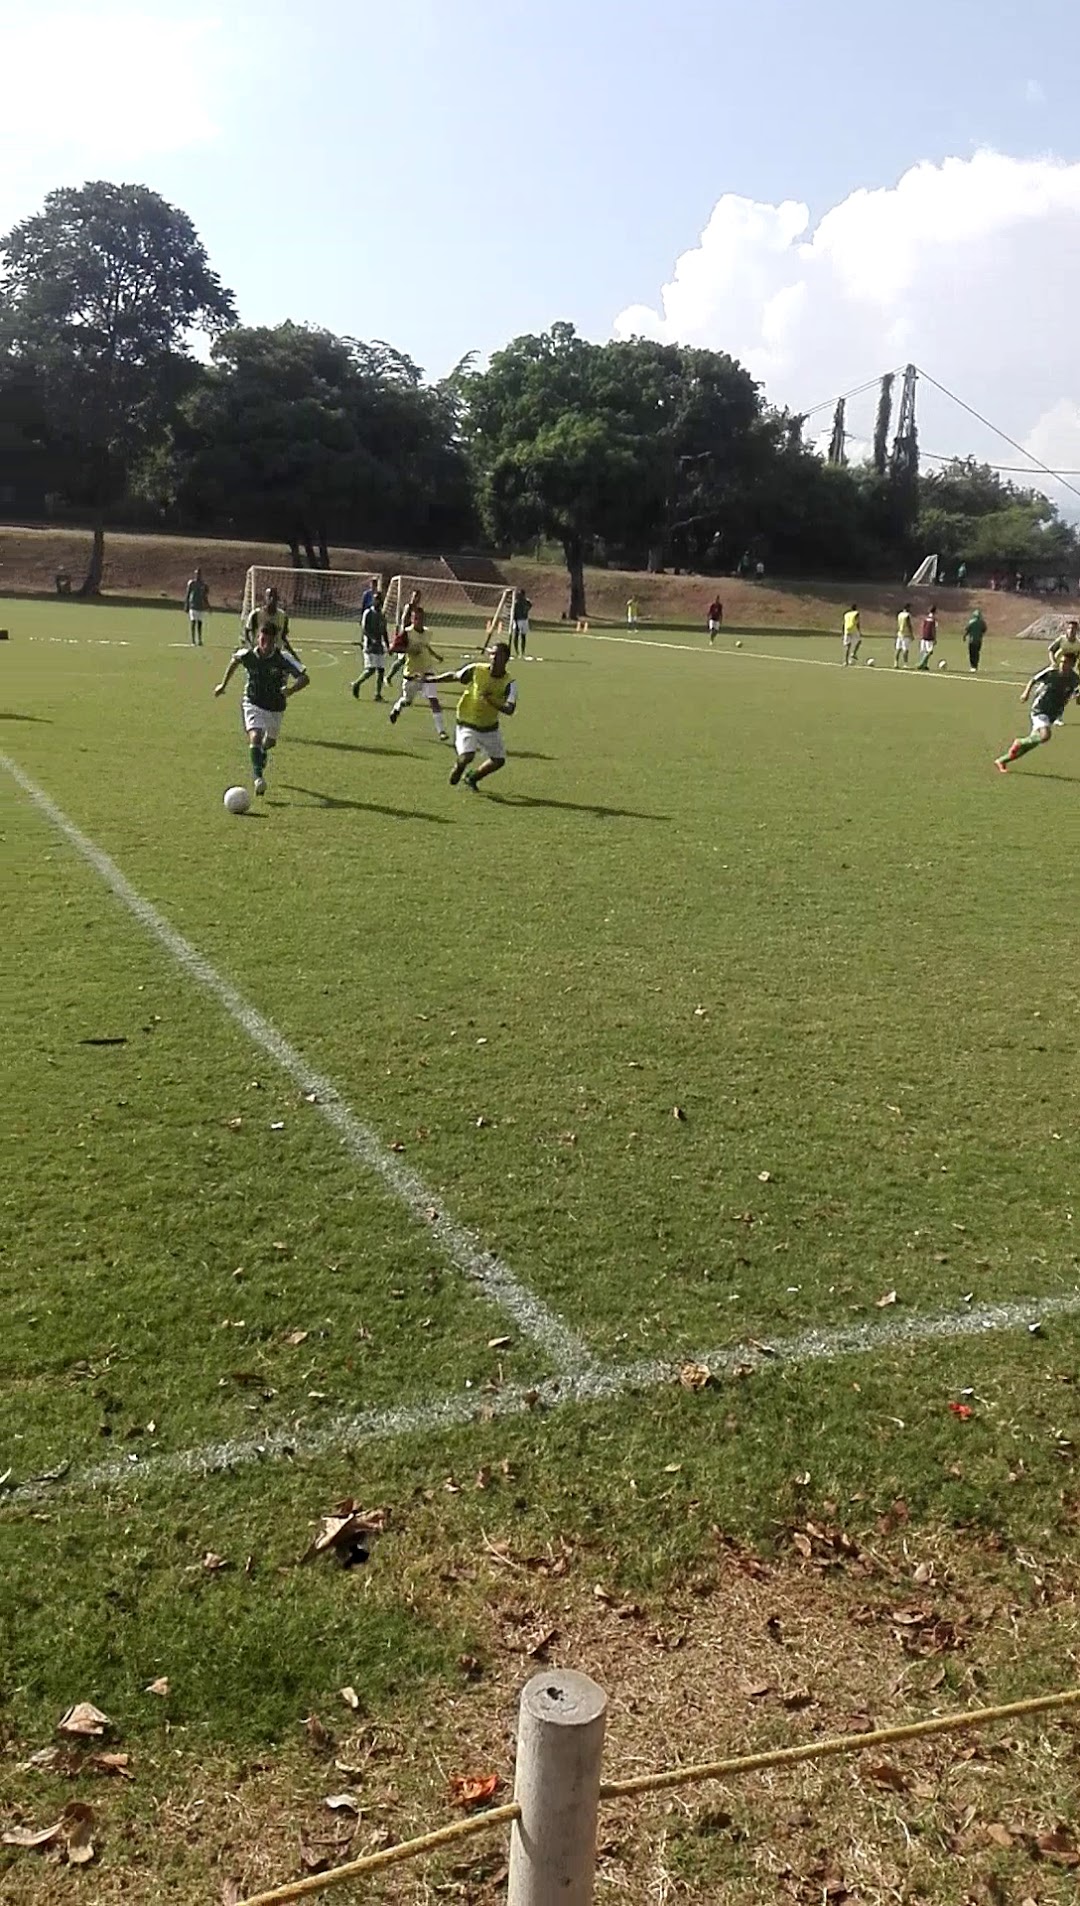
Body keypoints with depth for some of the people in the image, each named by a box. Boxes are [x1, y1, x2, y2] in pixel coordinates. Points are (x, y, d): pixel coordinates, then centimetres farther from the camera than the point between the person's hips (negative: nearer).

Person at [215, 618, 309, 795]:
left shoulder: (283, 658, -21)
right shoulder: (247, 655, -14)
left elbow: (304, 678, -25)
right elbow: (235, 661, 10)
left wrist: (291, 689, -45)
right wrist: (223, 684, 16)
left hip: (275, 707, 1)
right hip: (253, 704, -1)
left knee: (269, 743, 21)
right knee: (255, 737, -25)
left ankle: (262, 754, 58)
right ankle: (258, 777, -30)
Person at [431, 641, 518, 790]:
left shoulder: (509, 683, -16)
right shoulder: (476, 670, -16)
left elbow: (509, 709, -28)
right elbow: (454, 676, 0)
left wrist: (491, 701, -41)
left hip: (490, 727, 3)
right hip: (467, 724, -3)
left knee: (499, 761, 10)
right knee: (467, 756, -23)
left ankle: (473, 777, 37)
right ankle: (458, 767, 16)